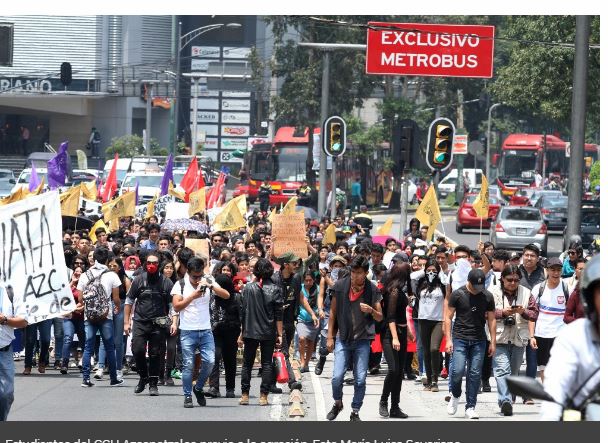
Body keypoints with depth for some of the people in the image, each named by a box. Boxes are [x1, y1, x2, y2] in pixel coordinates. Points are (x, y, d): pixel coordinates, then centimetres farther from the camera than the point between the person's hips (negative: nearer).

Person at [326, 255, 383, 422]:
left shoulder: (372, 290, -3)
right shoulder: (340, 286, -4)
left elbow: (380, 317, 4)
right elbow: (333, 312, 5)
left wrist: (371, 310, -19)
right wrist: (330, 336, 3)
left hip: (362, 340, 0)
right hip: (343, 339, 0)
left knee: (360, 379, 0)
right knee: (337, 377, -5)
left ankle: (355, 412, 14)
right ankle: (337, 403, 22)